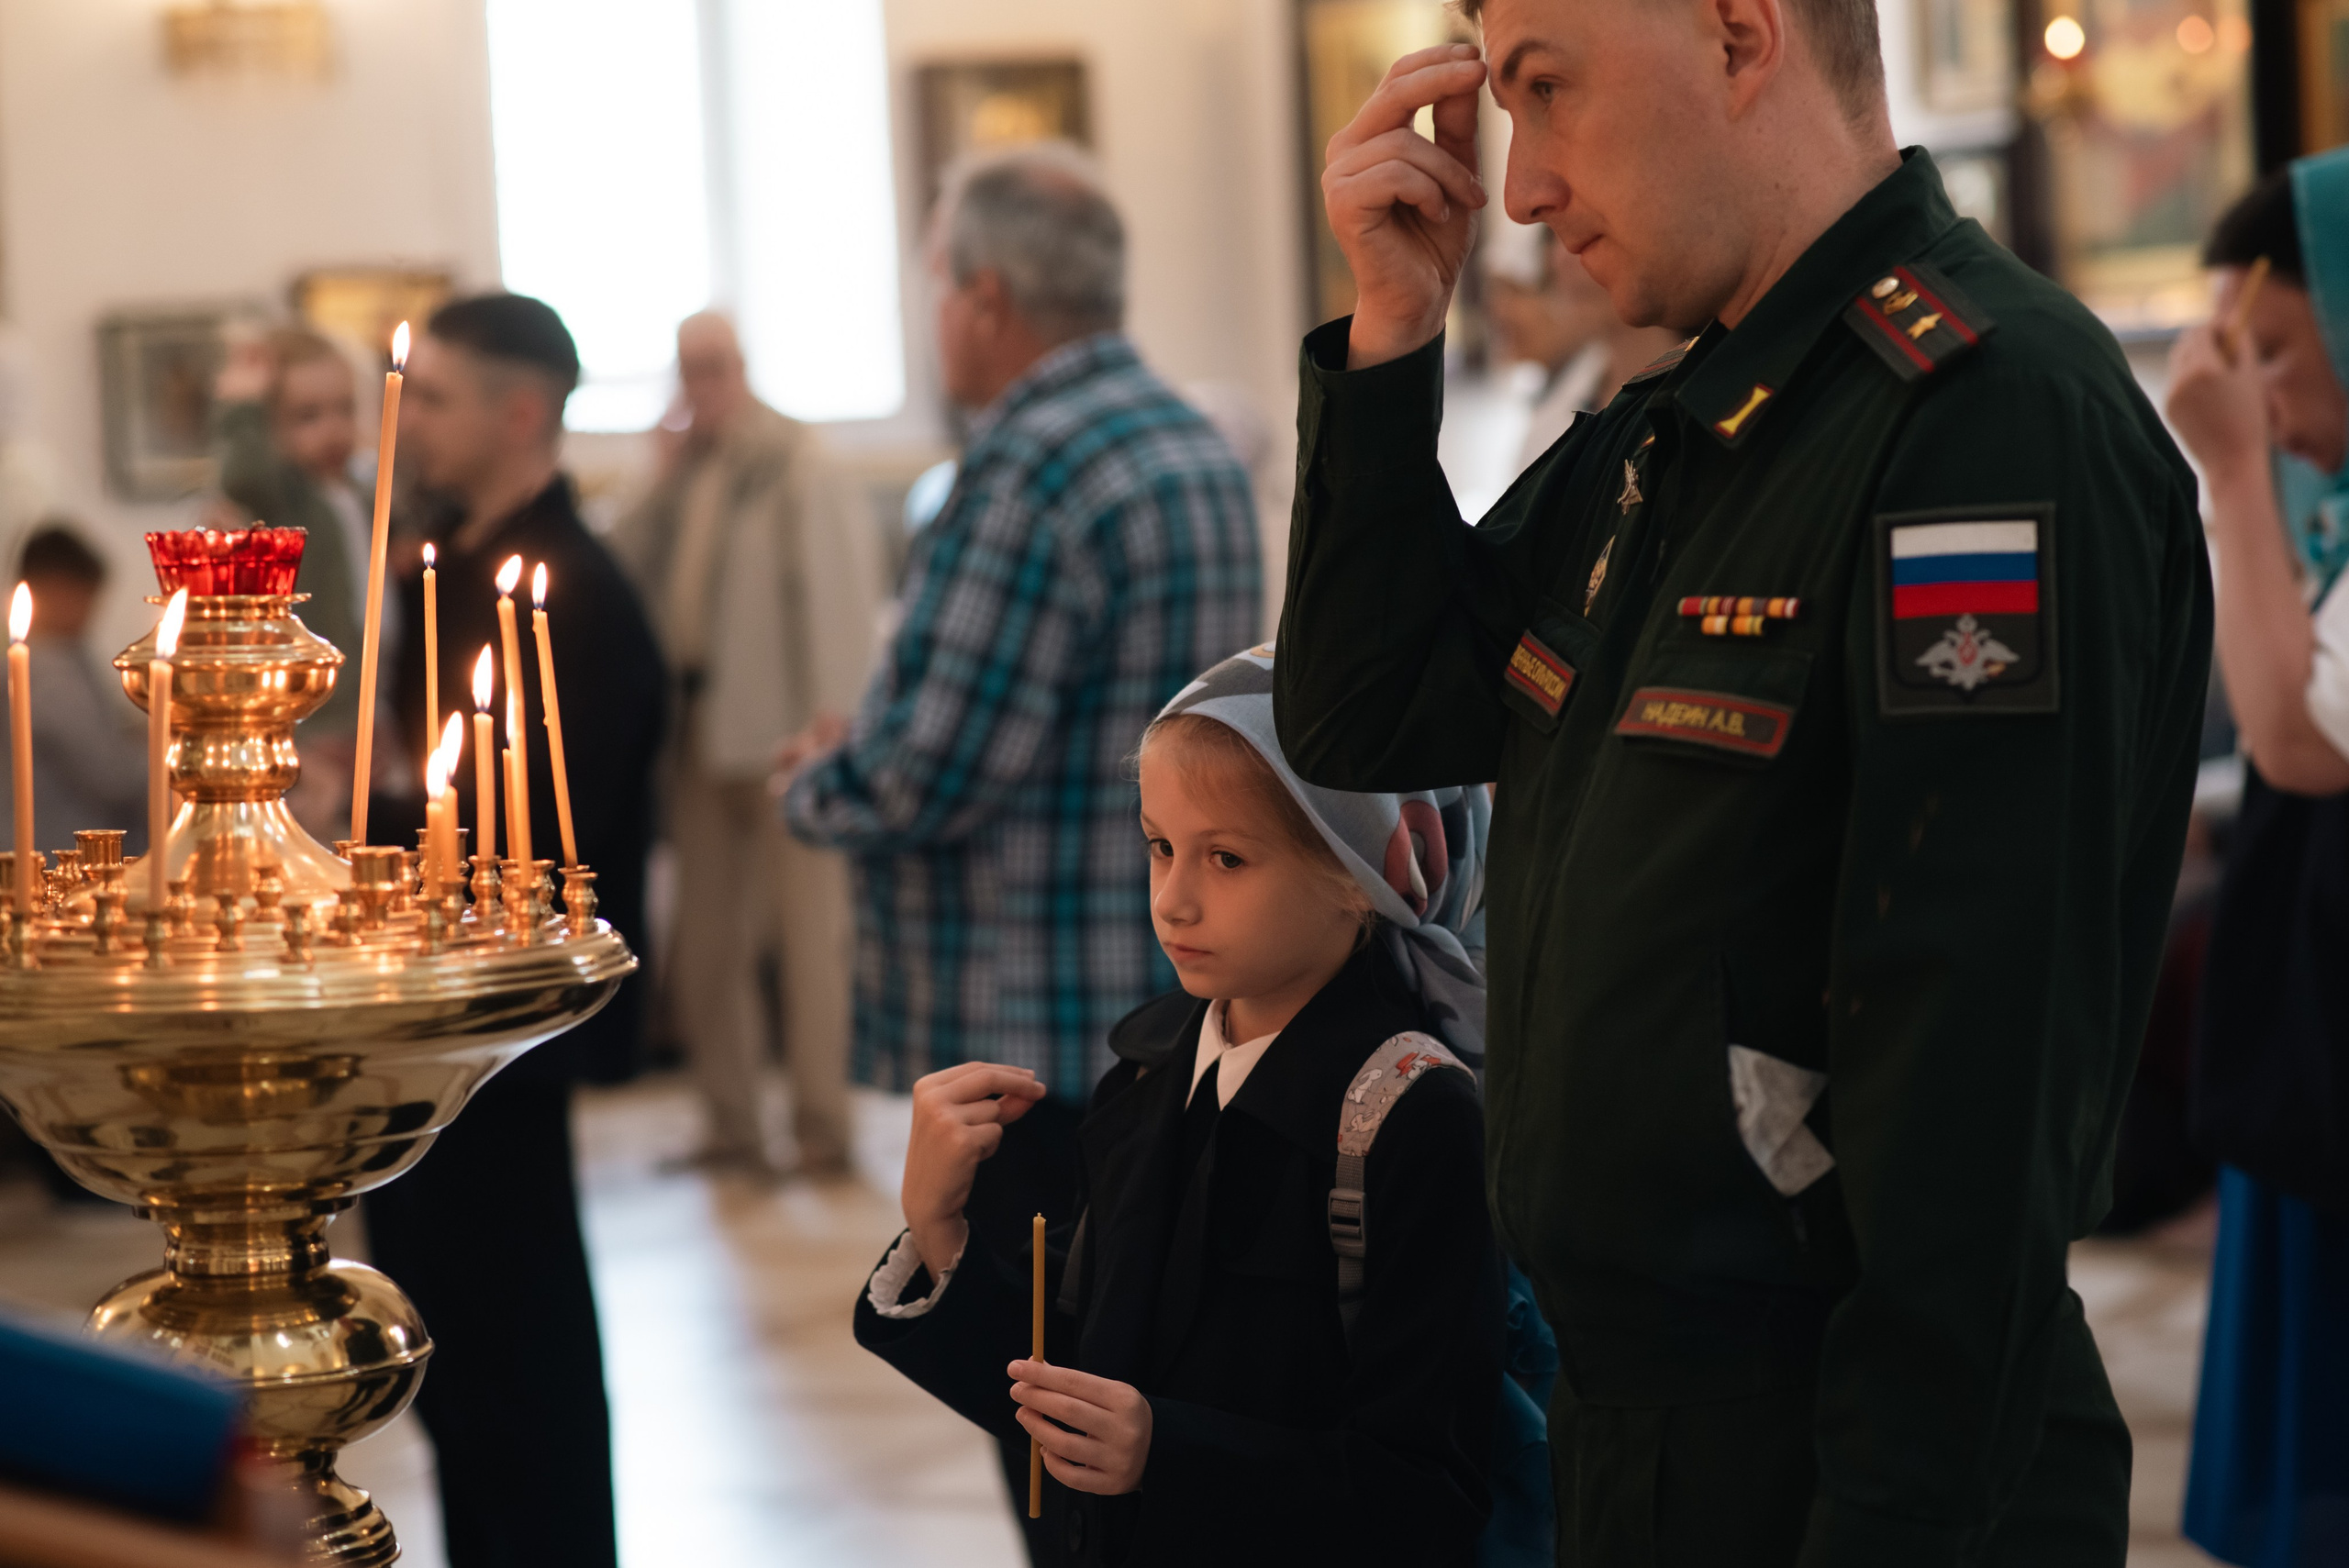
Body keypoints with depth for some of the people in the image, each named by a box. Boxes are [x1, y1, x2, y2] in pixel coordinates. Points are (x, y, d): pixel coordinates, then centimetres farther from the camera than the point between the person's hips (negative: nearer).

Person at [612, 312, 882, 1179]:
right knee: (706, 939, 10)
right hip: (697, 725, 7)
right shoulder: (683, 469, 14)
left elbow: (836, 585, -11)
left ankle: (823, 1125, 3)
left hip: (777, 720, -7)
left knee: (807, 928, -3)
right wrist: (664, 488, -3)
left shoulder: (793, 460, -6)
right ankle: (733, 1129, 18)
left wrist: (830, 717, -16)